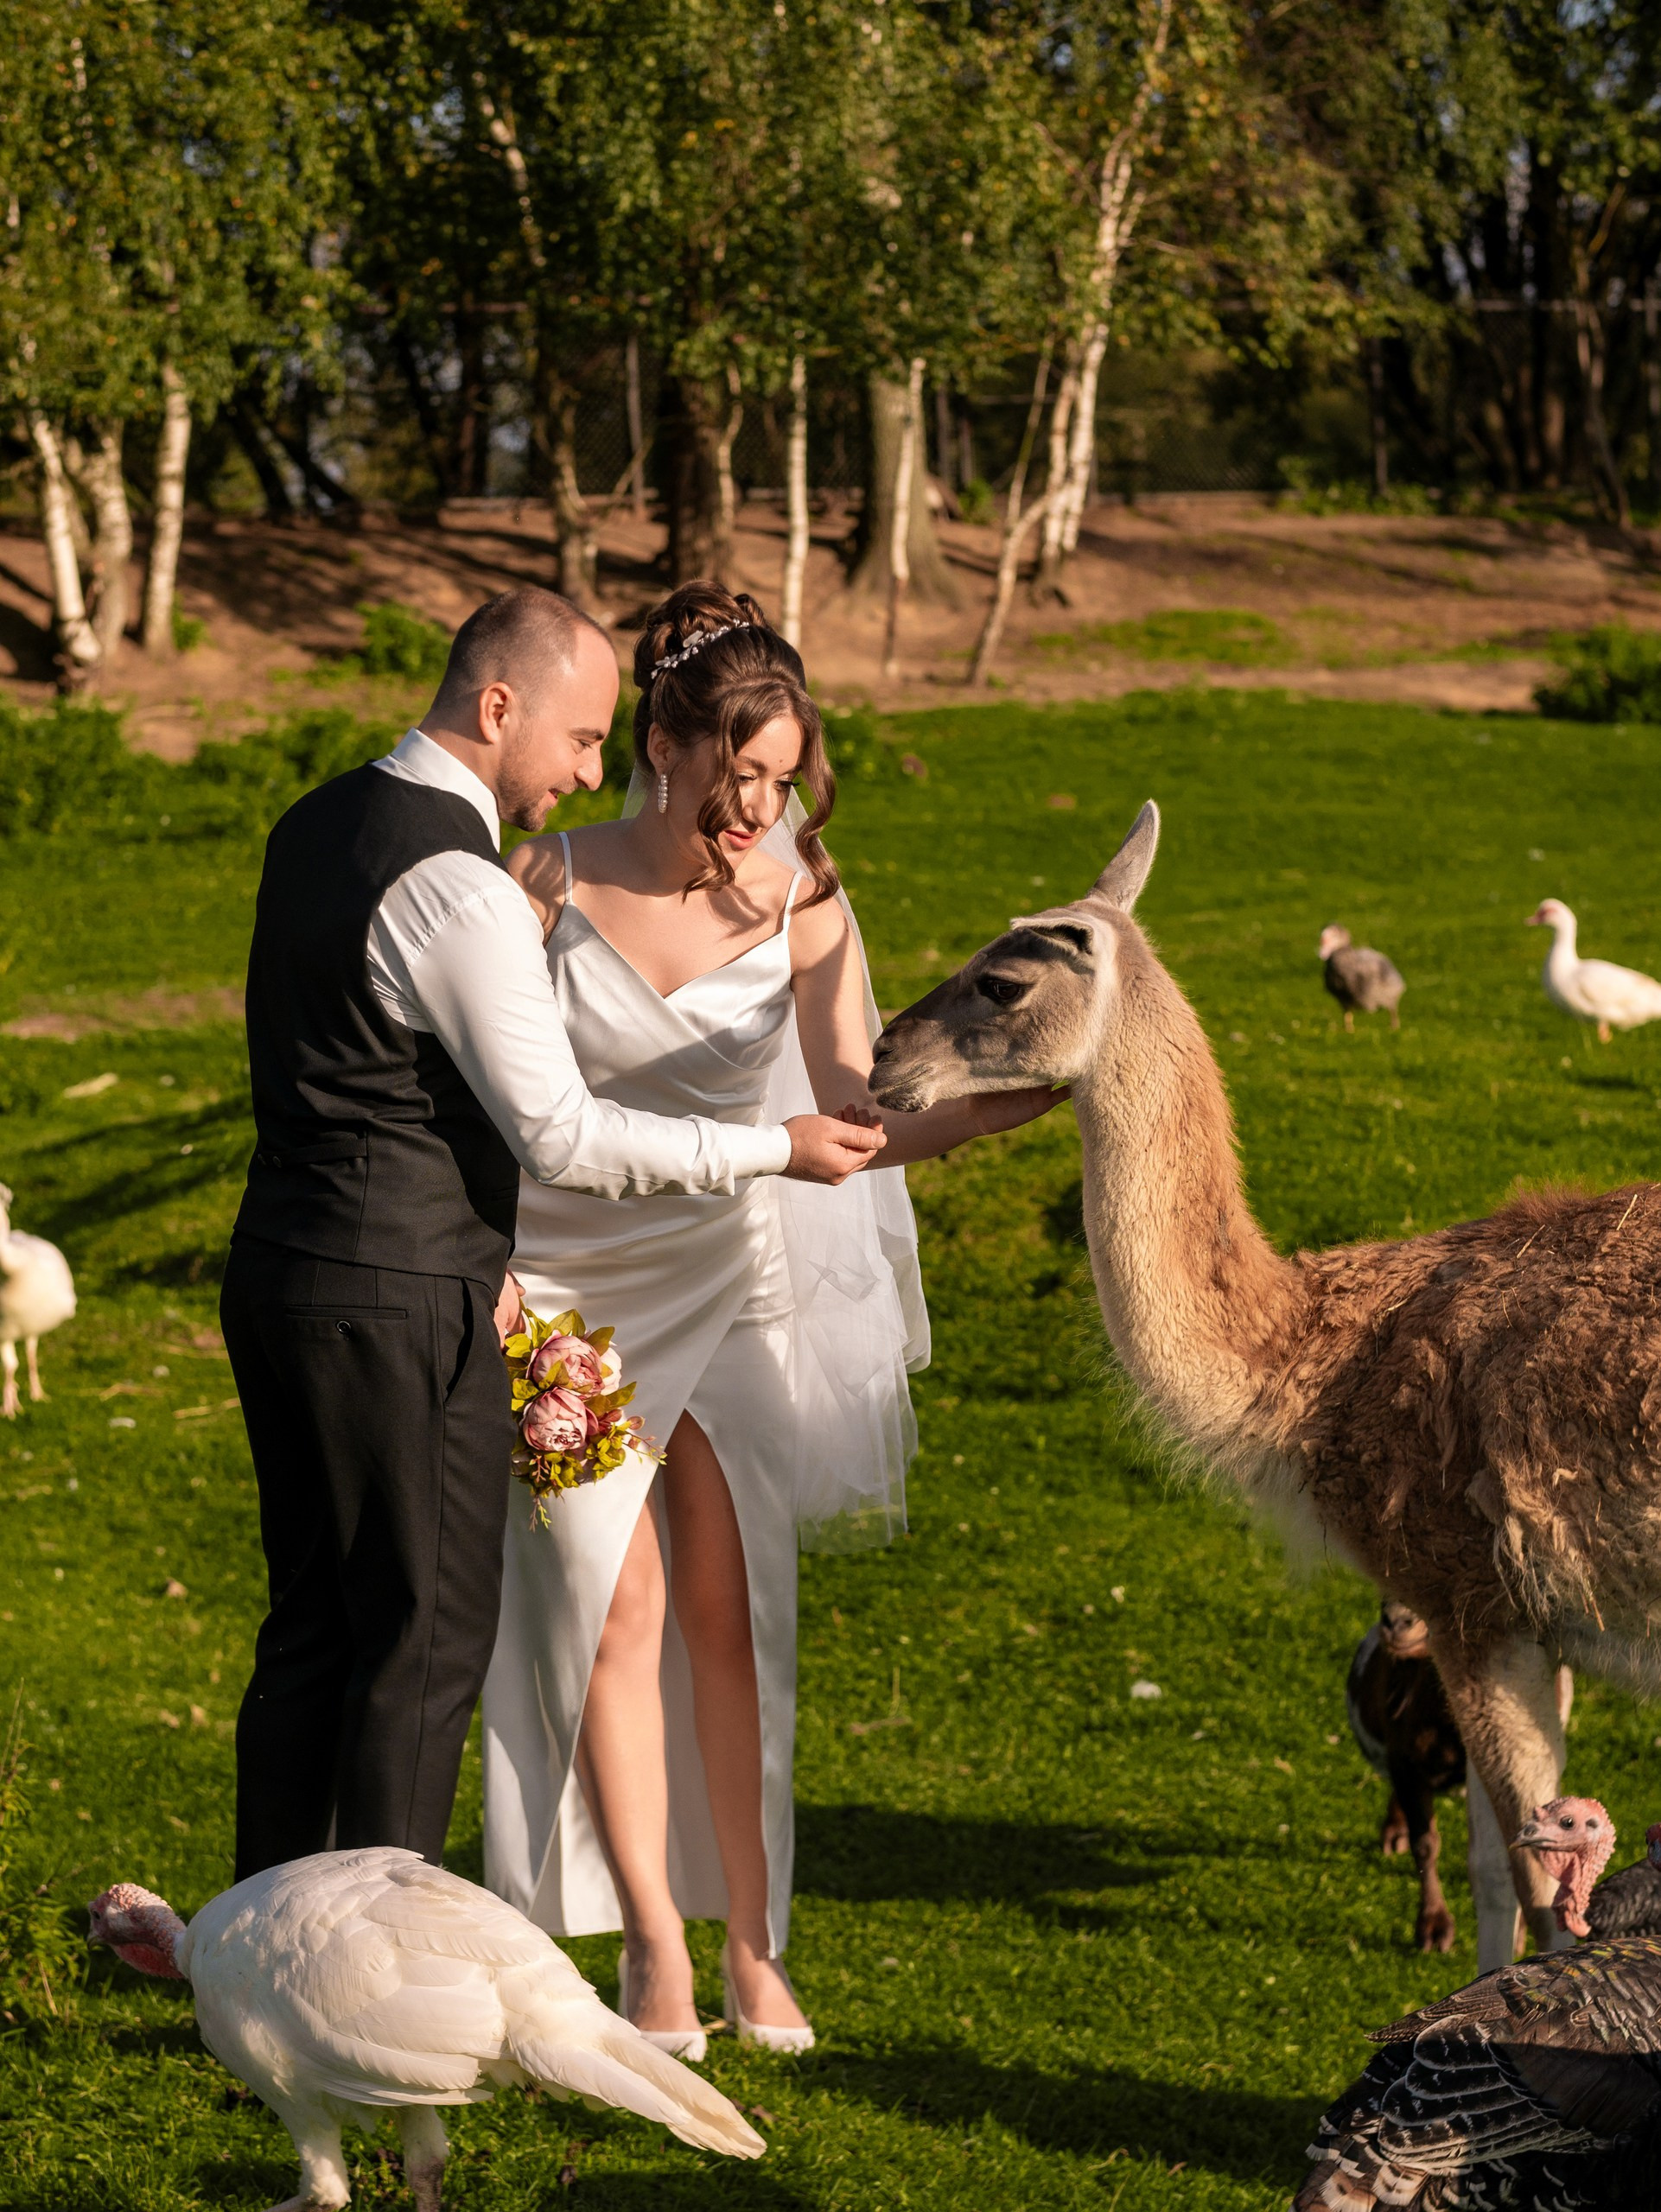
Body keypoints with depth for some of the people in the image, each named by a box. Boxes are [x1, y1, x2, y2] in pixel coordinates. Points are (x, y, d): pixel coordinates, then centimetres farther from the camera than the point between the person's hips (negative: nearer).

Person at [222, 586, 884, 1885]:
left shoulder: (318, 825, 11)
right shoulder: (457, 886, -19)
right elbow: (558, 1136, -19)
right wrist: (773, 1149, -10)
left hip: (280, 1268, 9)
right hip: (404, 1300, -9)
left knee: (313, 1623, 16)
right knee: (429, 1637, 2)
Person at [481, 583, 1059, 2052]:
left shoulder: (799, 900, -8)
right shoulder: (546, 886, -11)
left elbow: (859, 1116, -15)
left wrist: (989, 1110, -33)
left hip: (728, 1283, 1)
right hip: (568, 1290, -1)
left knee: (733, 1610, 2)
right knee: (617, 1604, -4)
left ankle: (754, 1946, 10)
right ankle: (655, 1947, 4)